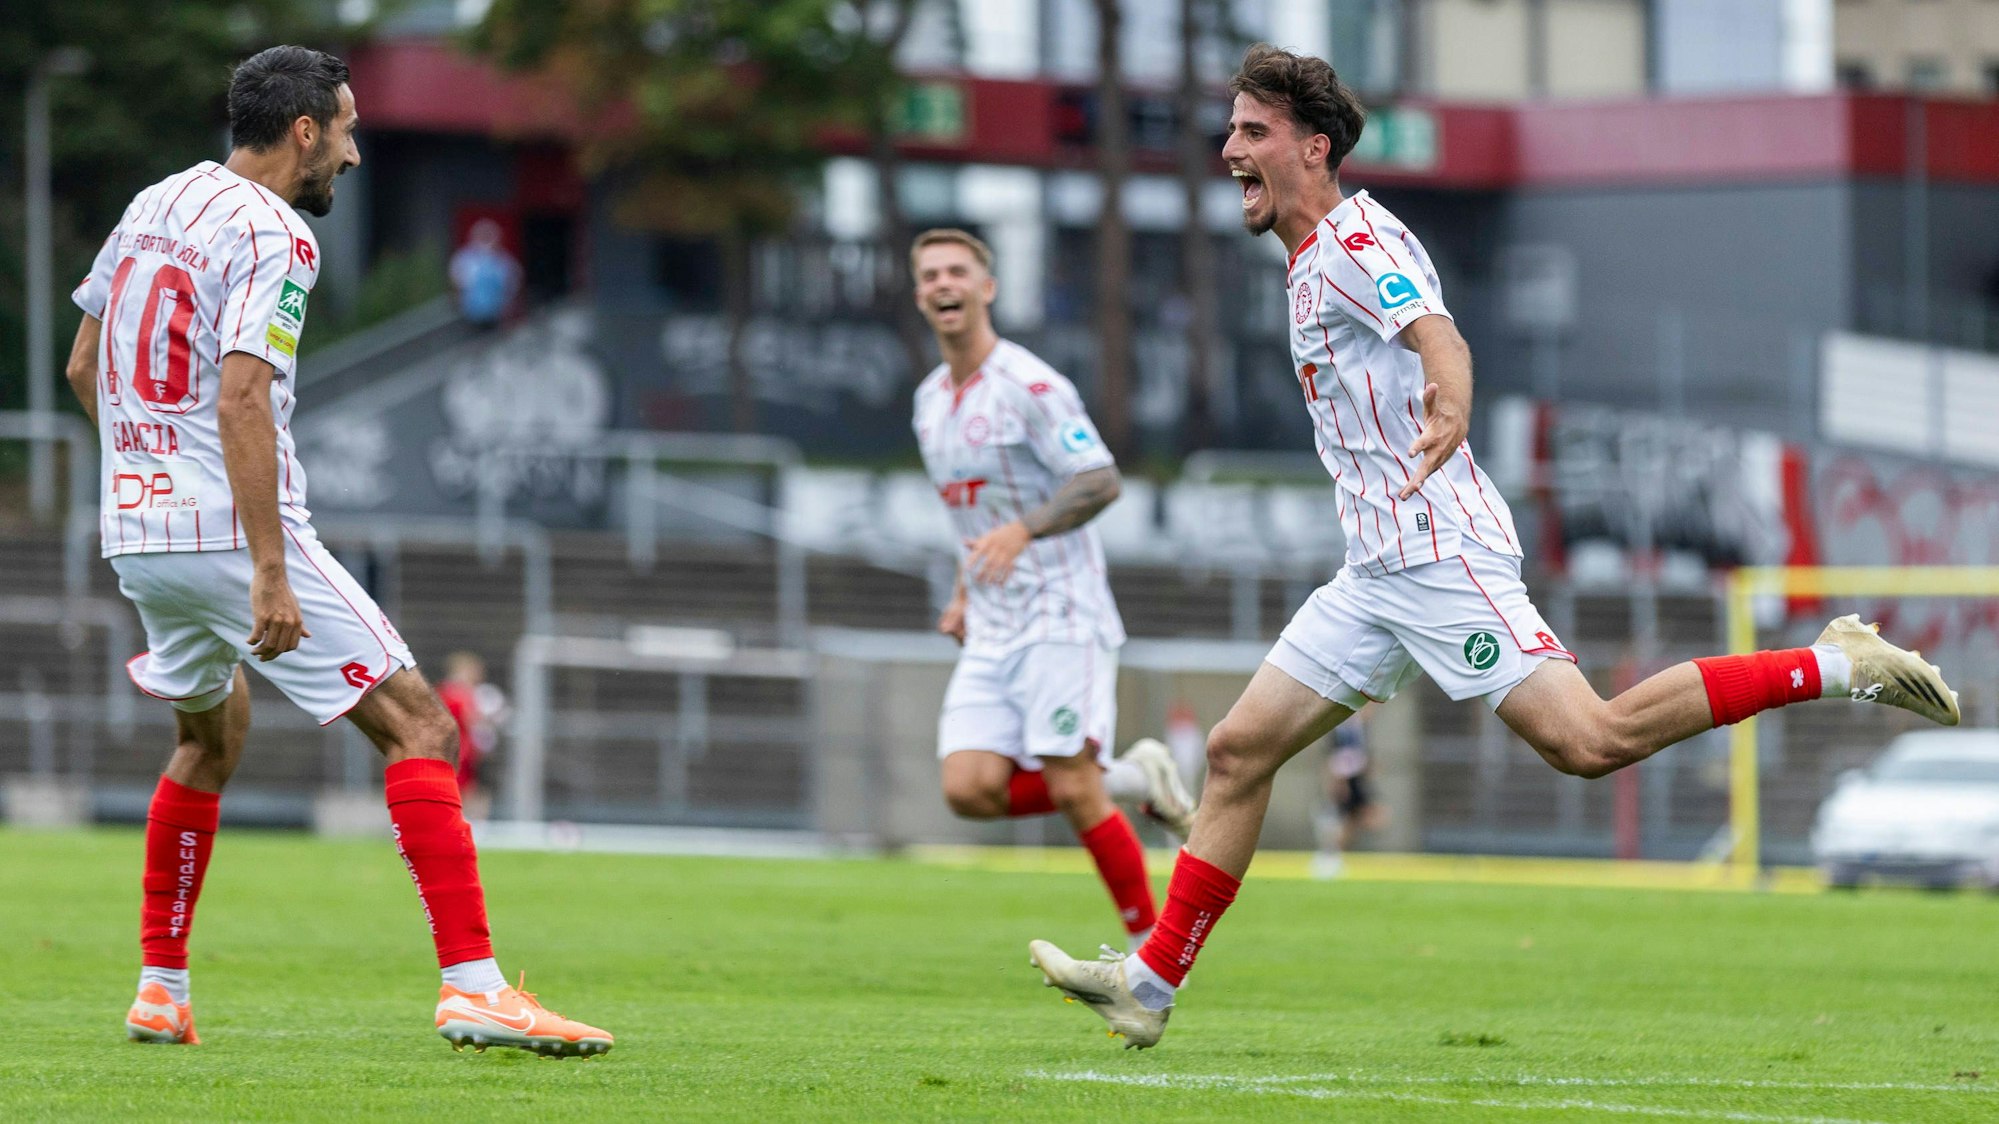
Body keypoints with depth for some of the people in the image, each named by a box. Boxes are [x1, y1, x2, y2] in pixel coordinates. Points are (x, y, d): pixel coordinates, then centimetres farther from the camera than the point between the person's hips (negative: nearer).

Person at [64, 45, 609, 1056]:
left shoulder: (154, 205, 13)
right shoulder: (273, 235, -12)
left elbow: (83, 369, 21)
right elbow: (241, 404, -23)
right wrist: (269, 575, -25)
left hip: (137, 536, 9)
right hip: (231, 530, -8)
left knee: (213, 733, 29)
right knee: (417, 726, -6)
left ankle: (160, 990, 26)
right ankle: (472, 984, -17)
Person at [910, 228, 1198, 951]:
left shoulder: (1029, 385, -10)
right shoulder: (931, 399, 15)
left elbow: (1100, 482, -15)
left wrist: (1022, 532, -29)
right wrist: (964, 593, 15)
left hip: (1061, 619, -7)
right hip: (991, 634, 7)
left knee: (1073, 791, -13)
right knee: (969, 790, -9)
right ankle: (1131, 780, 11)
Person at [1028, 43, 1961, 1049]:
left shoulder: (1357, 240, -11)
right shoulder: (1314, 259, 19)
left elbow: (1441, 340, -30)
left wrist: (1450, 414, -50)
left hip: (1439, 554, -10)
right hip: (1377, 571, 10)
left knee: (1591, 741, -19)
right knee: (1238, 750, 4)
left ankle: (1831, 666, -10)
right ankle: (1151, 984, 6)